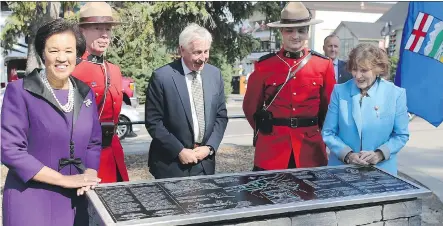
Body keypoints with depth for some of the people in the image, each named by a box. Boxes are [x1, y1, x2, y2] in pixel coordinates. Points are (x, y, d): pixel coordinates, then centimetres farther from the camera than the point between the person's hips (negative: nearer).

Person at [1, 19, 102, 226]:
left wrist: (89, 175, -9)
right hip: (31, 200, -4)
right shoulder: (19, 91, -9)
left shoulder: (85, 93, 6)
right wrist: (65, 180, -15)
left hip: (75, 200, 5)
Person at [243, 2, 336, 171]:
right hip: (271, 149, -1)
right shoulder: (264, 65, -2)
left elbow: (330, 107, 11)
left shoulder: (324, 65, 1)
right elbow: (251, 106, 8)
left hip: (310, 150, 1)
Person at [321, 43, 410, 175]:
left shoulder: (395, 94, -5)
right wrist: (347, 155, -15)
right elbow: (328, 133, -2)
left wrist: (380, 154, -14)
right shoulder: (340, 91, -4)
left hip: (381, 169, 0)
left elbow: (401, 135, 1)